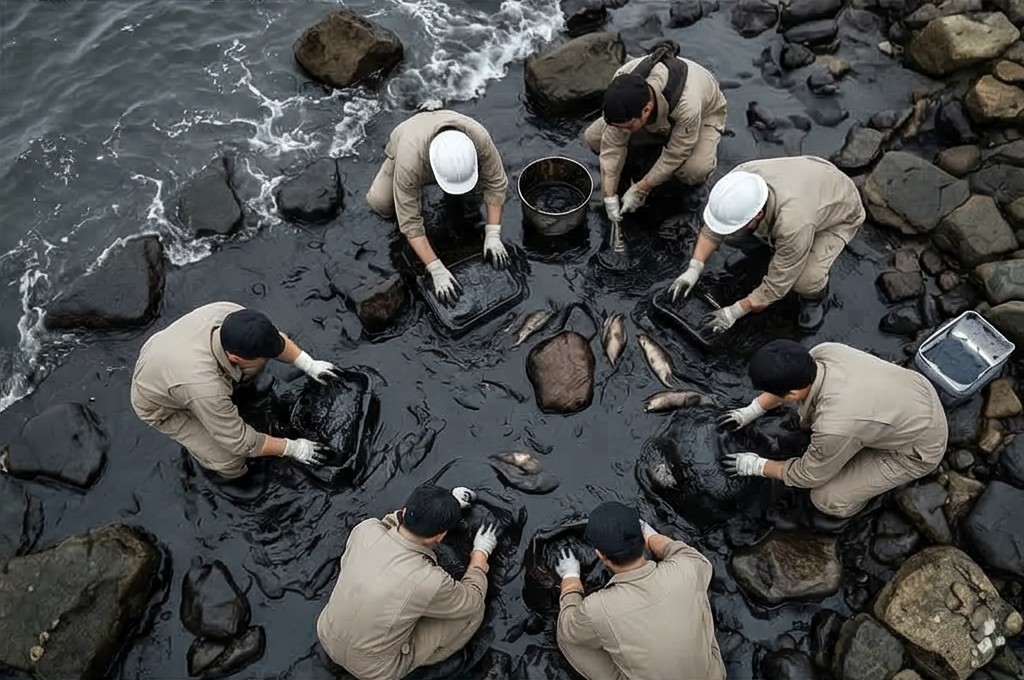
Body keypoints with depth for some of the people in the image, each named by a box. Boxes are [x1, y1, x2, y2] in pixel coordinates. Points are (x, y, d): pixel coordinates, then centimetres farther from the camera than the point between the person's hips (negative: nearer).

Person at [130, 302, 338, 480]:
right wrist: (292, 448, -21)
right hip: (161, 406, -6)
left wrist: (309, 365, -11)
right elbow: (241, 442, -30)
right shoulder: (205, 387, -45)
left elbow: (273, 337, -10)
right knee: (230, 462, -14)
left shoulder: (229, 313, -32)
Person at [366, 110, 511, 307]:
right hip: (406, 147, -1)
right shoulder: (409, 162, -48)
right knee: (380, 204, -15)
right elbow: (409, 222, -43)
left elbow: (496, 183, -30)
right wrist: (437, 272, -49)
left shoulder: (478, 137, -44)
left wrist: (493, 236, -38)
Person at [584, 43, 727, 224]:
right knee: (593, 137, -14)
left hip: (704, 113, -4)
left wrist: (639, 190, -27)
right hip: (657, 116, 4)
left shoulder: (687, 105, -46)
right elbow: (613, 143, -26)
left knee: (695, 171, -36)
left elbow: (674, 156, -30)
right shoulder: (622, 80, -33)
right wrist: (609, 195, -27)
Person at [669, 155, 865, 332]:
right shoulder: (741, 177, -30)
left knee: (806, 278, -29)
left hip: (840, 212, -6)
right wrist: (694, 269, -22)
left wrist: (735, 312, -24)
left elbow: (776, 286, -31)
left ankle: (816, 295, 6)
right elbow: (712, 227, -16)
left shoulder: (794, 226, -44)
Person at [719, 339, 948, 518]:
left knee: (827, 499, -9)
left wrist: (756, 466, -4)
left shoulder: (836, 426, -39)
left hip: (919, 448, -6)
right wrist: (751, 411, 6)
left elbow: (809, 475, -18)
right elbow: (791, 379, 2)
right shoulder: (824, 351, -23)